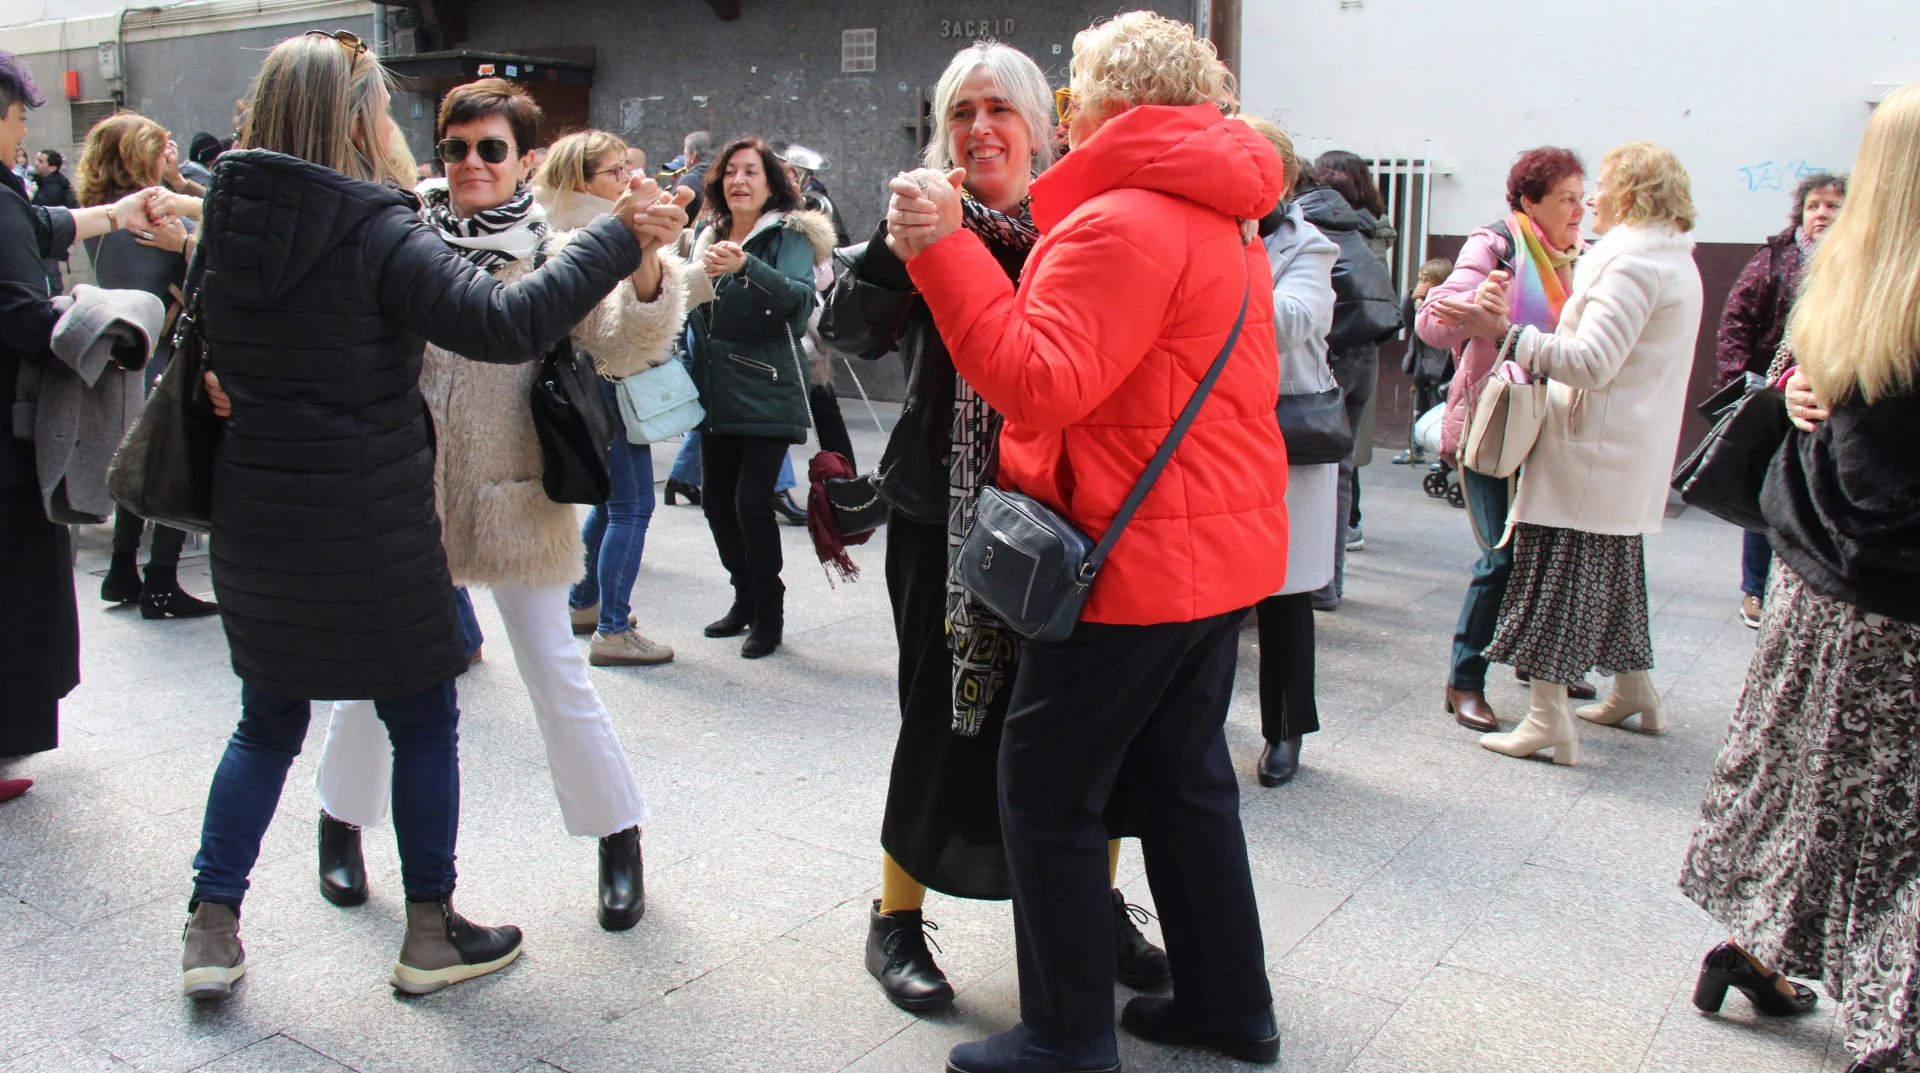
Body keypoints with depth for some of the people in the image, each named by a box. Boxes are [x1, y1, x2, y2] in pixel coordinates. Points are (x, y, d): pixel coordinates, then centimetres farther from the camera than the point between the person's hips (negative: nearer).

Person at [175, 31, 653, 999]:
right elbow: (505, 323, -26)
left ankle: (211, 928, 20)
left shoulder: (227, 225, 5)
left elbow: (210, 362, 14)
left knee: (267, 722, 19)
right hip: (371, 529, -6)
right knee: (423, 721, 10)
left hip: (253, 526, 6)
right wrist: (616, 237, -20)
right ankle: (430, 933, 19)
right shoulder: (376, 234, -16)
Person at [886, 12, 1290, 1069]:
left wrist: (944, 247, -23)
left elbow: (1042, 386, -26)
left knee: (1047, 788, 1)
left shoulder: (1121, 222, -17)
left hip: (1137, 558, -10)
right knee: (1186, 778, 18)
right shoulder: (1227, 226, 16)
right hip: (1223, 549, 10)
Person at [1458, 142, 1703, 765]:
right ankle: (1634, 691, 33)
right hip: (1633, 455, 10)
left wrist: (1511, 331, -26)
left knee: (1552, 571, -7)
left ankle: (1549, 718, -7)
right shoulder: (1676, 262, 16)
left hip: (1590, 450, -10)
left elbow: (1592, 362, -24)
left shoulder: (1633, 261, -16)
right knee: (1612, 569, 21)